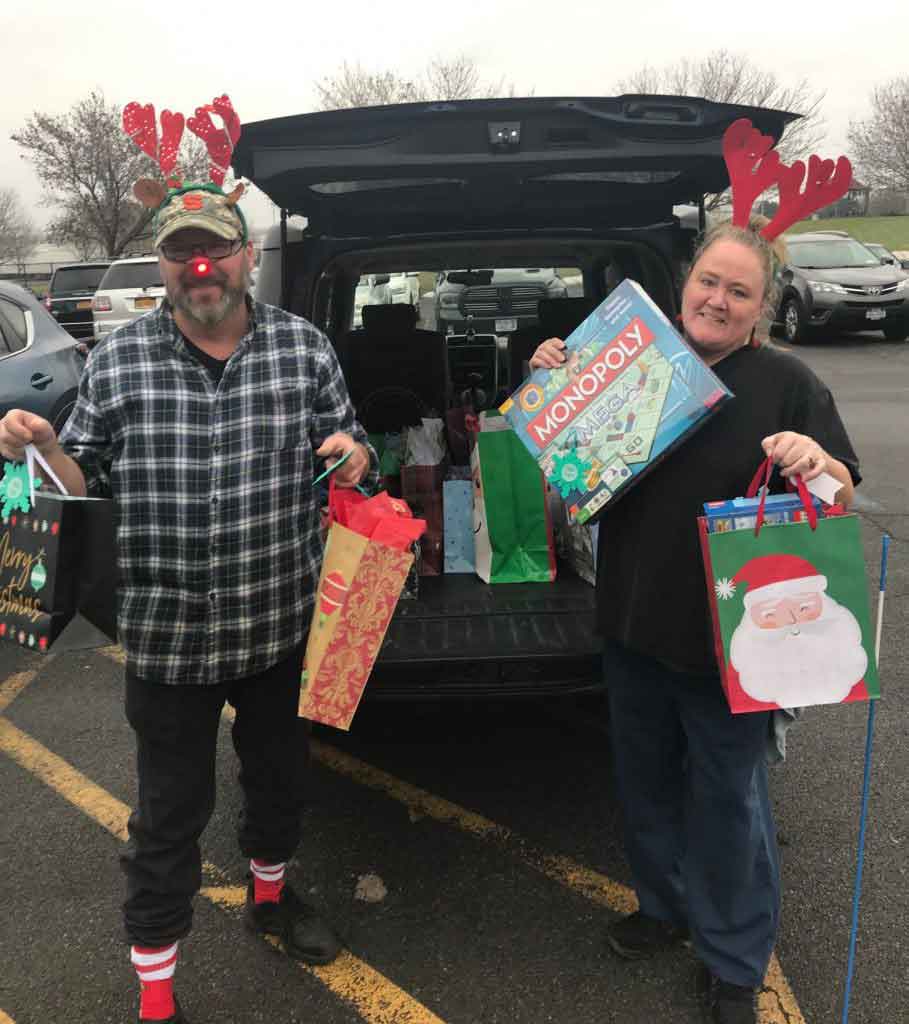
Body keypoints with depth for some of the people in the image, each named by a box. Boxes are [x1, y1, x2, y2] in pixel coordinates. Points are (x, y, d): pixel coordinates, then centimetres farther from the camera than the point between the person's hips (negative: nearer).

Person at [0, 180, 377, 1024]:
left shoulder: (306, 347, -2)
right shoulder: (118, 360, -4)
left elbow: (348, 463, 5)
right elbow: (86, 481, 3)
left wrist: (353, 460, -17)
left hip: (283, 625, 2)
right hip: (168, 635, -2)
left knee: (278, 773, 23)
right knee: (169, 812, 10)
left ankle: (269, 895, 54)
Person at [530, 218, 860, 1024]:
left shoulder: (786, 383, -7)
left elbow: (845, 494, -5)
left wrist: (814, 462, -27)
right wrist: (552, 382, 1)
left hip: (727, 634, -4)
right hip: (635, 619, 5)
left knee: (727, 795, 9)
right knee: (647, 779, 20)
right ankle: (666, 906, 45)